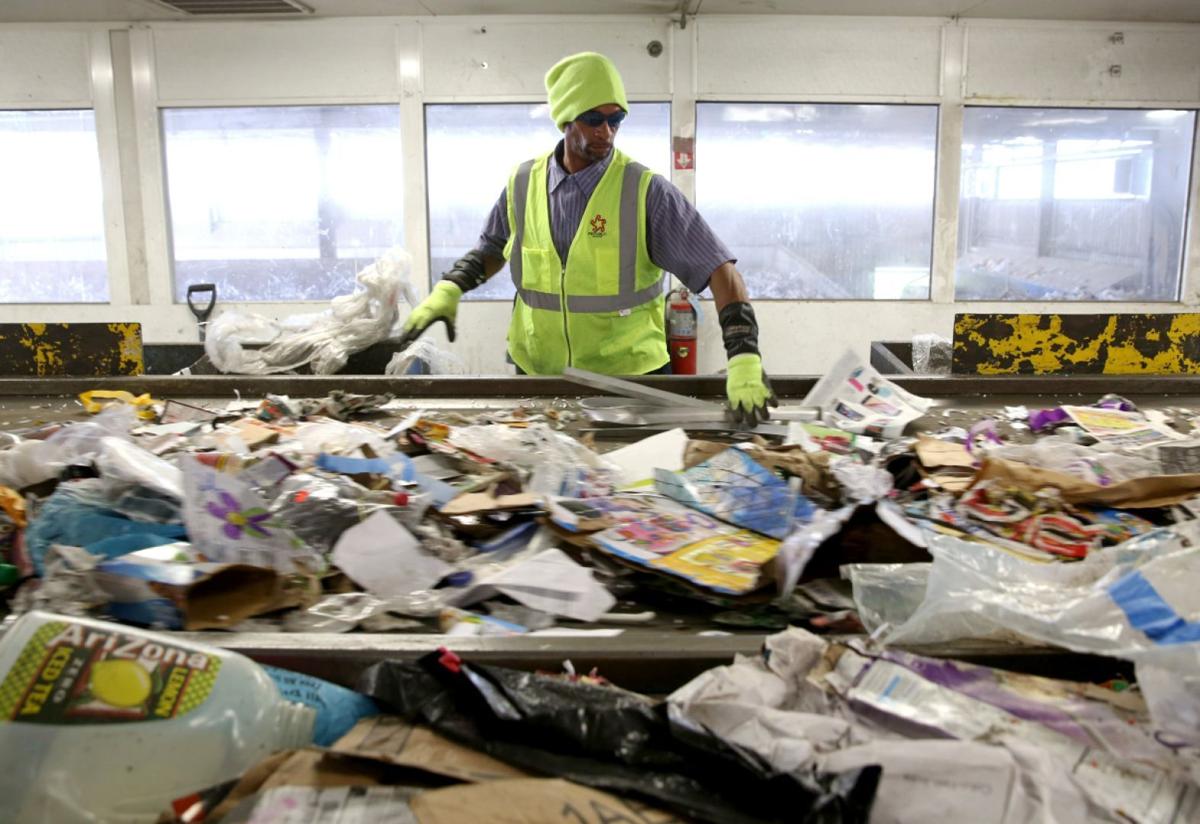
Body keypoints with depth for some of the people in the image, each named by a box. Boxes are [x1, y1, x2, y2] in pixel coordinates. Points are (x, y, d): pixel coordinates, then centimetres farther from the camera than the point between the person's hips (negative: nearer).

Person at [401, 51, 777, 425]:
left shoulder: (646, 191, -13)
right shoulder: (523, 183, -1)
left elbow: (720, 271, -17)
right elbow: (493, 248, 18)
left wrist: (744, 360, -28)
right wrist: (448, 289, 1)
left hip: (629, 377, -3)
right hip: (537, 373, 3)